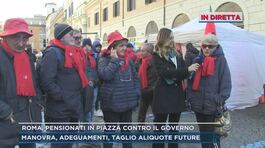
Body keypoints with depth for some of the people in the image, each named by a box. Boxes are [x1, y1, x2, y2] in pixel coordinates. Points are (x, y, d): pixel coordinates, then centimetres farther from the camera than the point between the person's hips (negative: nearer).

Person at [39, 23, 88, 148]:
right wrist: (62, 96, -19)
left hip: (74, 106, 9)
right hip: (60, 109, -9)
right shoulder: (53, 53, -14)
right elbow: (46, 80, -22)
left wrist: (78, 95, 14)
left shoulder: (74, 52, 14)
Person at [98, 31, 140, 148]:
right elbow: (106, 75, -28)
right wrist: (115, 59, -20)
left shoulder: (128, 61, 8)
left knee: (126, 130, 18)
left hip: (128, 102, 5)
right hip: (112, 102, -5)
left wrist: (136, 93, 4)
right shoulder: (104, 60, -9)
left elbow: (135, 78, 14)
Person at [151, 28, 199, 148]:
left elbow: (184, 74, 10)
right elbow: (164, 72, -20)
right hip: (163, 95, -5)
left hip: (177, 94, 6)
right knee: (159, 127, 3)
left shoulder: (177, 55, 13)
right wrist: (187, 69, -23)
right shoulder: (157, 56, -5)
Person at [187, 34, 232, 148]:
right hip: (198, 104, 5)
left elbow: (226, 83, -9)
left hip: (212, 106, -5)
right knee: (203, 132, 18)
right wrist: (189, 98, 5)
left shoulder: (221, 60, -6)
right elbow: (191, 81, 10)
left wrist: (220, 101, -14)